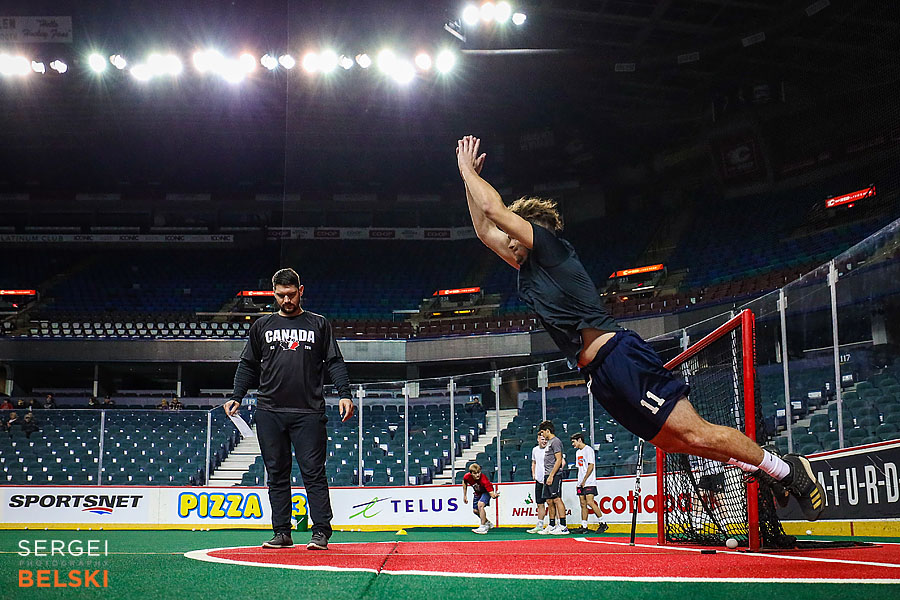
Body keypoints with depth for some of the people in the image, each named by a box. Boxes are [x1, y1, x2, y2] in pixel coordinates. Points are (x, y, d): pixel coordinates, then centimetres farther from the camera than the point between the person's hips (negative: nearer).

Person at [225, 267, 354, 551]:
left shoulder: (319, 325, 10)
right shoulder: (262, 326, 14)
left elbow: (335, 363, 7)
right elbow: (248, 365, 18)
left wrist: (344, 395, -6)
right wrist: (236, 397, 6)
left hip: (309, 413, -2)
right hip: (269, 413, 2)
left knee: (313, 473, -5)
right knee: (277, 474, 5)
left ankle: (321, 531, -1)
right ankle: (282, 532, 11)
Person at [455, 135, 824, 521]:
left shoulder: (551, 248, 0)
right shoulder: (528, 271, 22)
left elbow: (494, 209, -6)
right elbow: (484, 229, 29)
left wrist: (468, 169, 7)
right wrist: (468, 176, 27)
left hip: (619, 357, -9)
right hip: (599, 375, 9)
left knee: (695, 433, -11)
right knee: (673, 442, 8)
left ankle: (787, 470, 1)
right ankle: (762, 471, 19)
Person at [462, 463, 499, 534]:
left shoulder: (484, 480, -40)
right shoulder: (467, 477, -28)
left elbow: (491, 493, -44)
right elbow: (464, 482, -1)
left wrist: (494, 495, -67)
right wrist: (464, 496, 2)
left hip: (486, 491, -6)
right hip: (477, 493, 6)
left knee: (480, 504, -30)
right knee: (475, 510, 10)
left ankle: (483, 527, -22)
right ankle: (488, 523, 36)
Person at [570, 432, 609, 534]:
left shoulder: (588, 450, -7)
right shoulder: (578, 452, 19)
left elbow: (591, 466, -13)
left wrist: (584, 480, -14)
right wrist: (579, 482, 14)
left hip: (589, 483, -8)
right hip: (581, 483, 8)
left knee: (590, 502, -16)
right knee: (583, 504, 5)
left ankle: (603, 523, -7)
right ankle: (584, 527, 5)